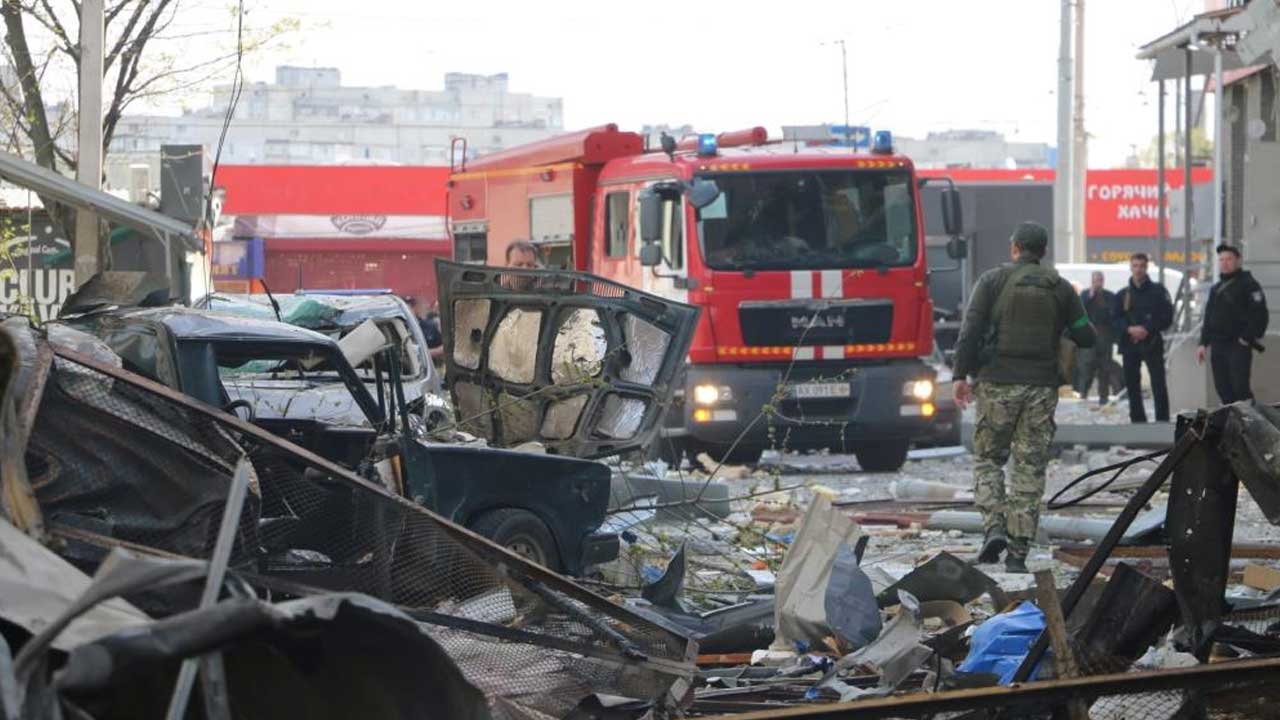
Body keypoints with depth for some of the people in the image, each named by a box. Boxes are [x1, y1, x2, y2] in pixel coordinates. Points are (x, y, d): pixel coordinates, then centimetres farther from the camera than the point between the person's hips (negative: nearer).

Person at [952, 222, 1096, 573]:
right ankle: (1018, 551, 1)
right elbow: (1086, 337, 7)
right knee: (1030, 468, 4)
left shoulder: (993, 280, 0)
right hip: (1041, 387, 1)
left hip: (997, 385, -1)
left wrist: (961, 374, -4)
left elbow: (970, 330, -7)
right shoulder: (1060, 288, 7)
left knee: (988, 458, 12)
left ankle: (994, 528, -7)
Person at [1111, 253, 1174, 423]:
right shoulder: (1122, 295, 11)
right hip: (1129, 345, 3)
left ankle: (1163, 421, -9)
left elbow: (1167, 317, -1)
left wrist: (1148, 329, -14)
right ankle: (1137, 421, 11)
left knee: (1159, 385, -10)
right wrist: (1130, 329, -14)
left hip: (1152, 344, -3)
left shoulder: (1158, 291, 4)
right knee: (1132, 384, 5)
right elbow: (1114, 321, 5)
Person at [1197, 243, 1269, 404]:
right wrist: (1203, 343, 16)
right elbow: (1208, 317, 24)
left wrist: (1247, 338, -17)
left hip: (1238, 346, -7)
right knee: (1223, 389, 6)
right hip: (1217, 346, 7)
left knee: (1240, 388, -16)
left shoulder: (1248, 285, -4)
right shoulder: (1216, 289, 20)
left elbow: (1259, 314, -12)